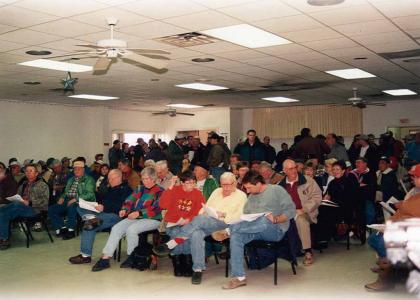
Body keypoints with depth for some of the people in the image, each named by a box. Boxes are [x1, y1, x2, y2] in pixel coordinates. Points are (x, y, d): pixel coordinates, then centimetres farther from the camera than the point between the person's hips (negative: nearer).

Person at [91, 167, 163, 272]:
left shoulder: (159, 191, -4)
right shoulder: (140, 189, 19)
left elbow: (156, 209, -15)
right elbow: (130, 200, 16)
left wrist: (139, 213, -23)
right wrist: (124, 210, -5)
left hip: (152, 220, -7)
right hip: (136, 217, 7)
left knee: (131, 229, -31)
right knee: (116, 228, -14)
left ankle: (132, 258, -11)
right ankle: (105, 258, -18)